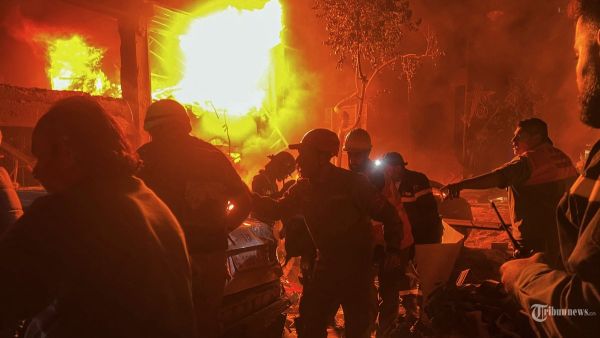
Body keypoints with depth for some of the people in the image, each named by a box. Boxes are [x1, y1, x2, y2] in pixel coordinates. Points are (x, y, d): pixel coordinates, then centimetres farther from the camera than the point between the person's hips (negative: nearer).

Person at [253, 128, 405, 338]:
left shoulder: (352, 183, -17)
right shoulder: (303, 187, 0)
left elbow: (388, 214, -12)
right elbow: (278, 209, 9)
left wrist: (393, 250, -15)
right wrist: (249, 197, -1)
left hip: (357, 266, -5)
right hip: (325, 264, 5)